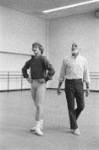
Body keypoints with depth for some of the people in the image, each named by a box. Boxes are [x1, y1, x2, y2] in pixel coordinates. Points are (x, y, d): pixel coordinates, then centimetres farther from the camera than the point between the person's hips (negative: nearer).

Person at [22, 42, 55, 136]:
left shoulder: (43, 59, -9)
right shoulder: (31, 60, 10)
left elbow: (52, 70, -18)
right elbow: (24, 69, 27)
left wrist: (45, 79, -14)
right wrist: (26, 77, 14)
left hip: (40, 84, -7)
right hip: (33, 83, 7)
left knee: (39, 106, -9)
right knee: (37, 105, 13)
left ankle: (37, 127, -5)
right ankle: (40, 124, 24)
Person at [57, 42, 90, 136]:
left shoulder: (83, 60, 7)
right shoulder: (66, 60, 4)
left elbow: (86, 74, 8)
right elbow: (62, 74, 8)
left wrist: (87, 87, 5)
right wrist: (59, 87, 9)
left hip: (79, 83, 2)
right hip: (69, 83, -1)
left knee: (81, 106, 1)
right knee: (71, 107, 1)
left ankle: (73, 119, 31)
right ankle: (74, 127, 13)